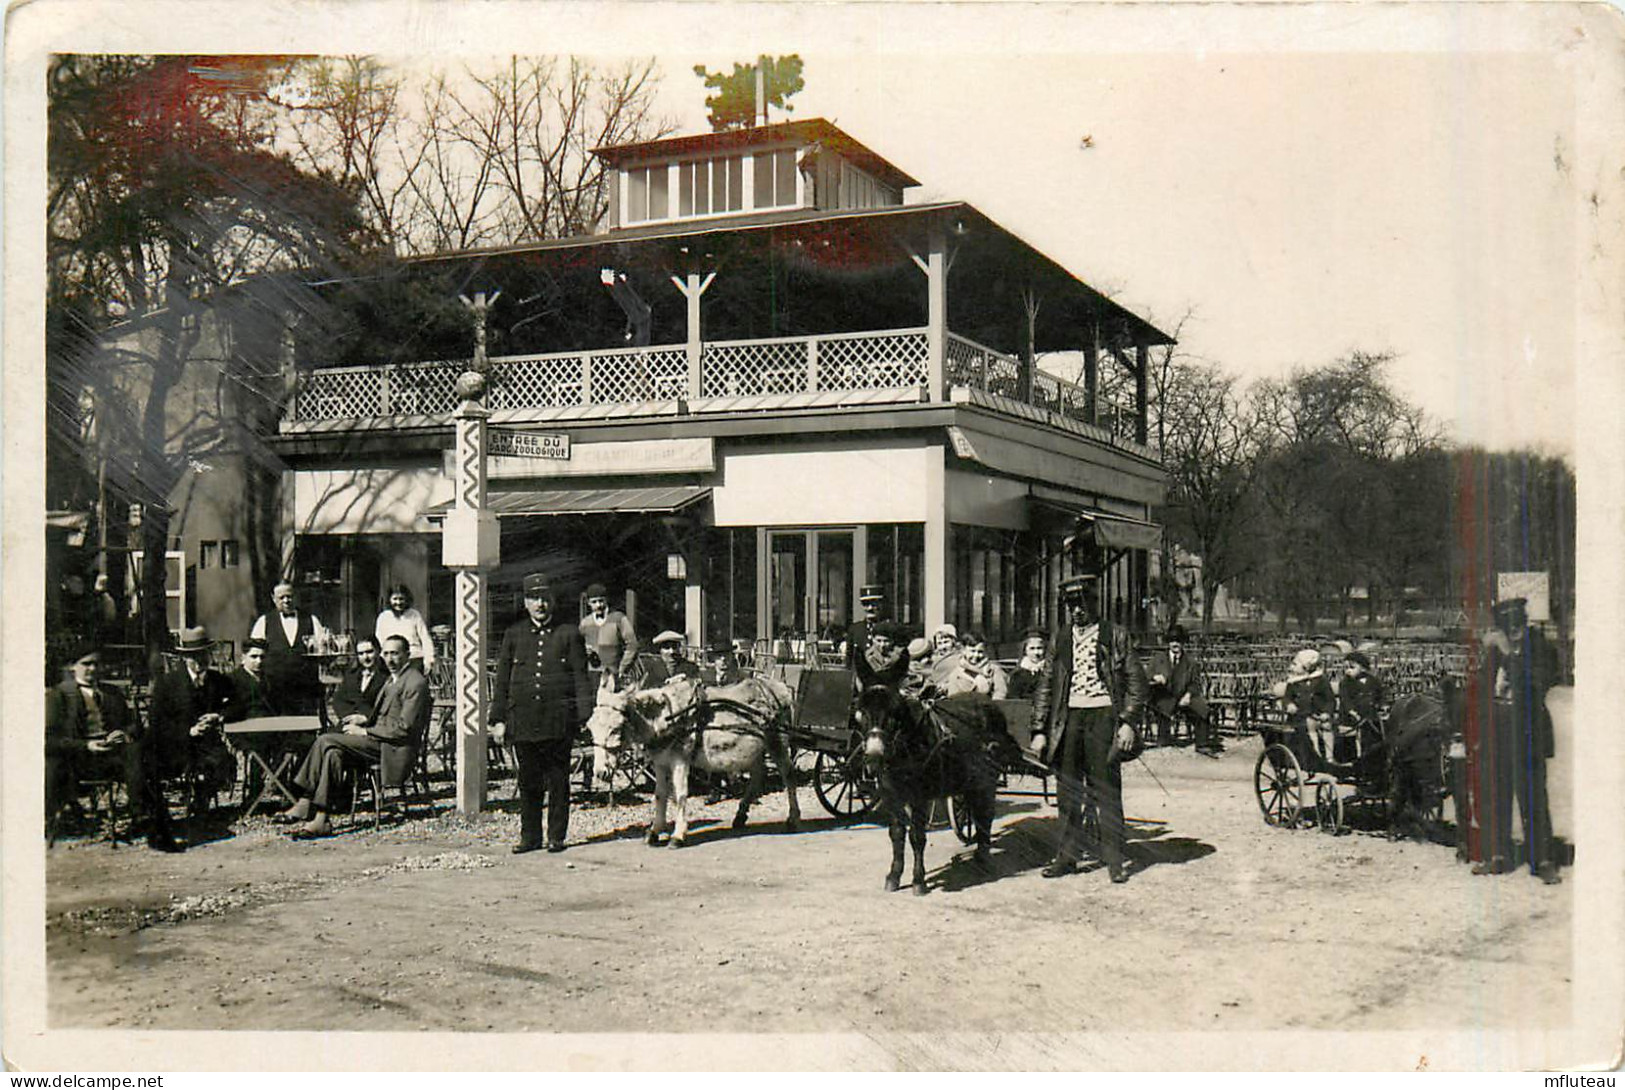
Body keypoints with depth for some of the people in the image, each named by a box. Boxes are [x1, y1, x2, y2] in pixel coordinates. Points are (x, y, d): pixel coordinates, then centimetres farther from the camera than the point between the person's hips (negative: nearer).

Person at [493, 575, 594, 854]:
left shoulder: (569, 634, 6)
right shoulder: (513, 634, 11)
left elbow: (581, 678, 4)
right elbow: (502, 680, 11)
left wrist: (583, 716, -5)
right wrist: (498, 719, 5)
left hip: (558, 721, -2)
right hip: (523, 721, 2)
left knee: (558, 779, 3)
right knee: (528, 781, 6)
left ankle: (556, 836, 12)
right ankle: (529, 836, 16)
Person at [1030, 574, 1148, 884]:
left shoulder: (1115, 636, 4)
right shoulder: (1059, 639, 13)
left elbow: (1136, 681, 3)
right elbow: (1045, 686, 13)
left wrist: (1128, 722, -7)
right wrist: (1039, 730, 7)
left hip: (1103, 716, -3)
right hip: (1068, 717, 3)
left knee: (1107, 792, -2)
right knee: (1067, 792, 5)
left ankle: (1114, 860, 5)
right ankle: (1066, 856, 14)